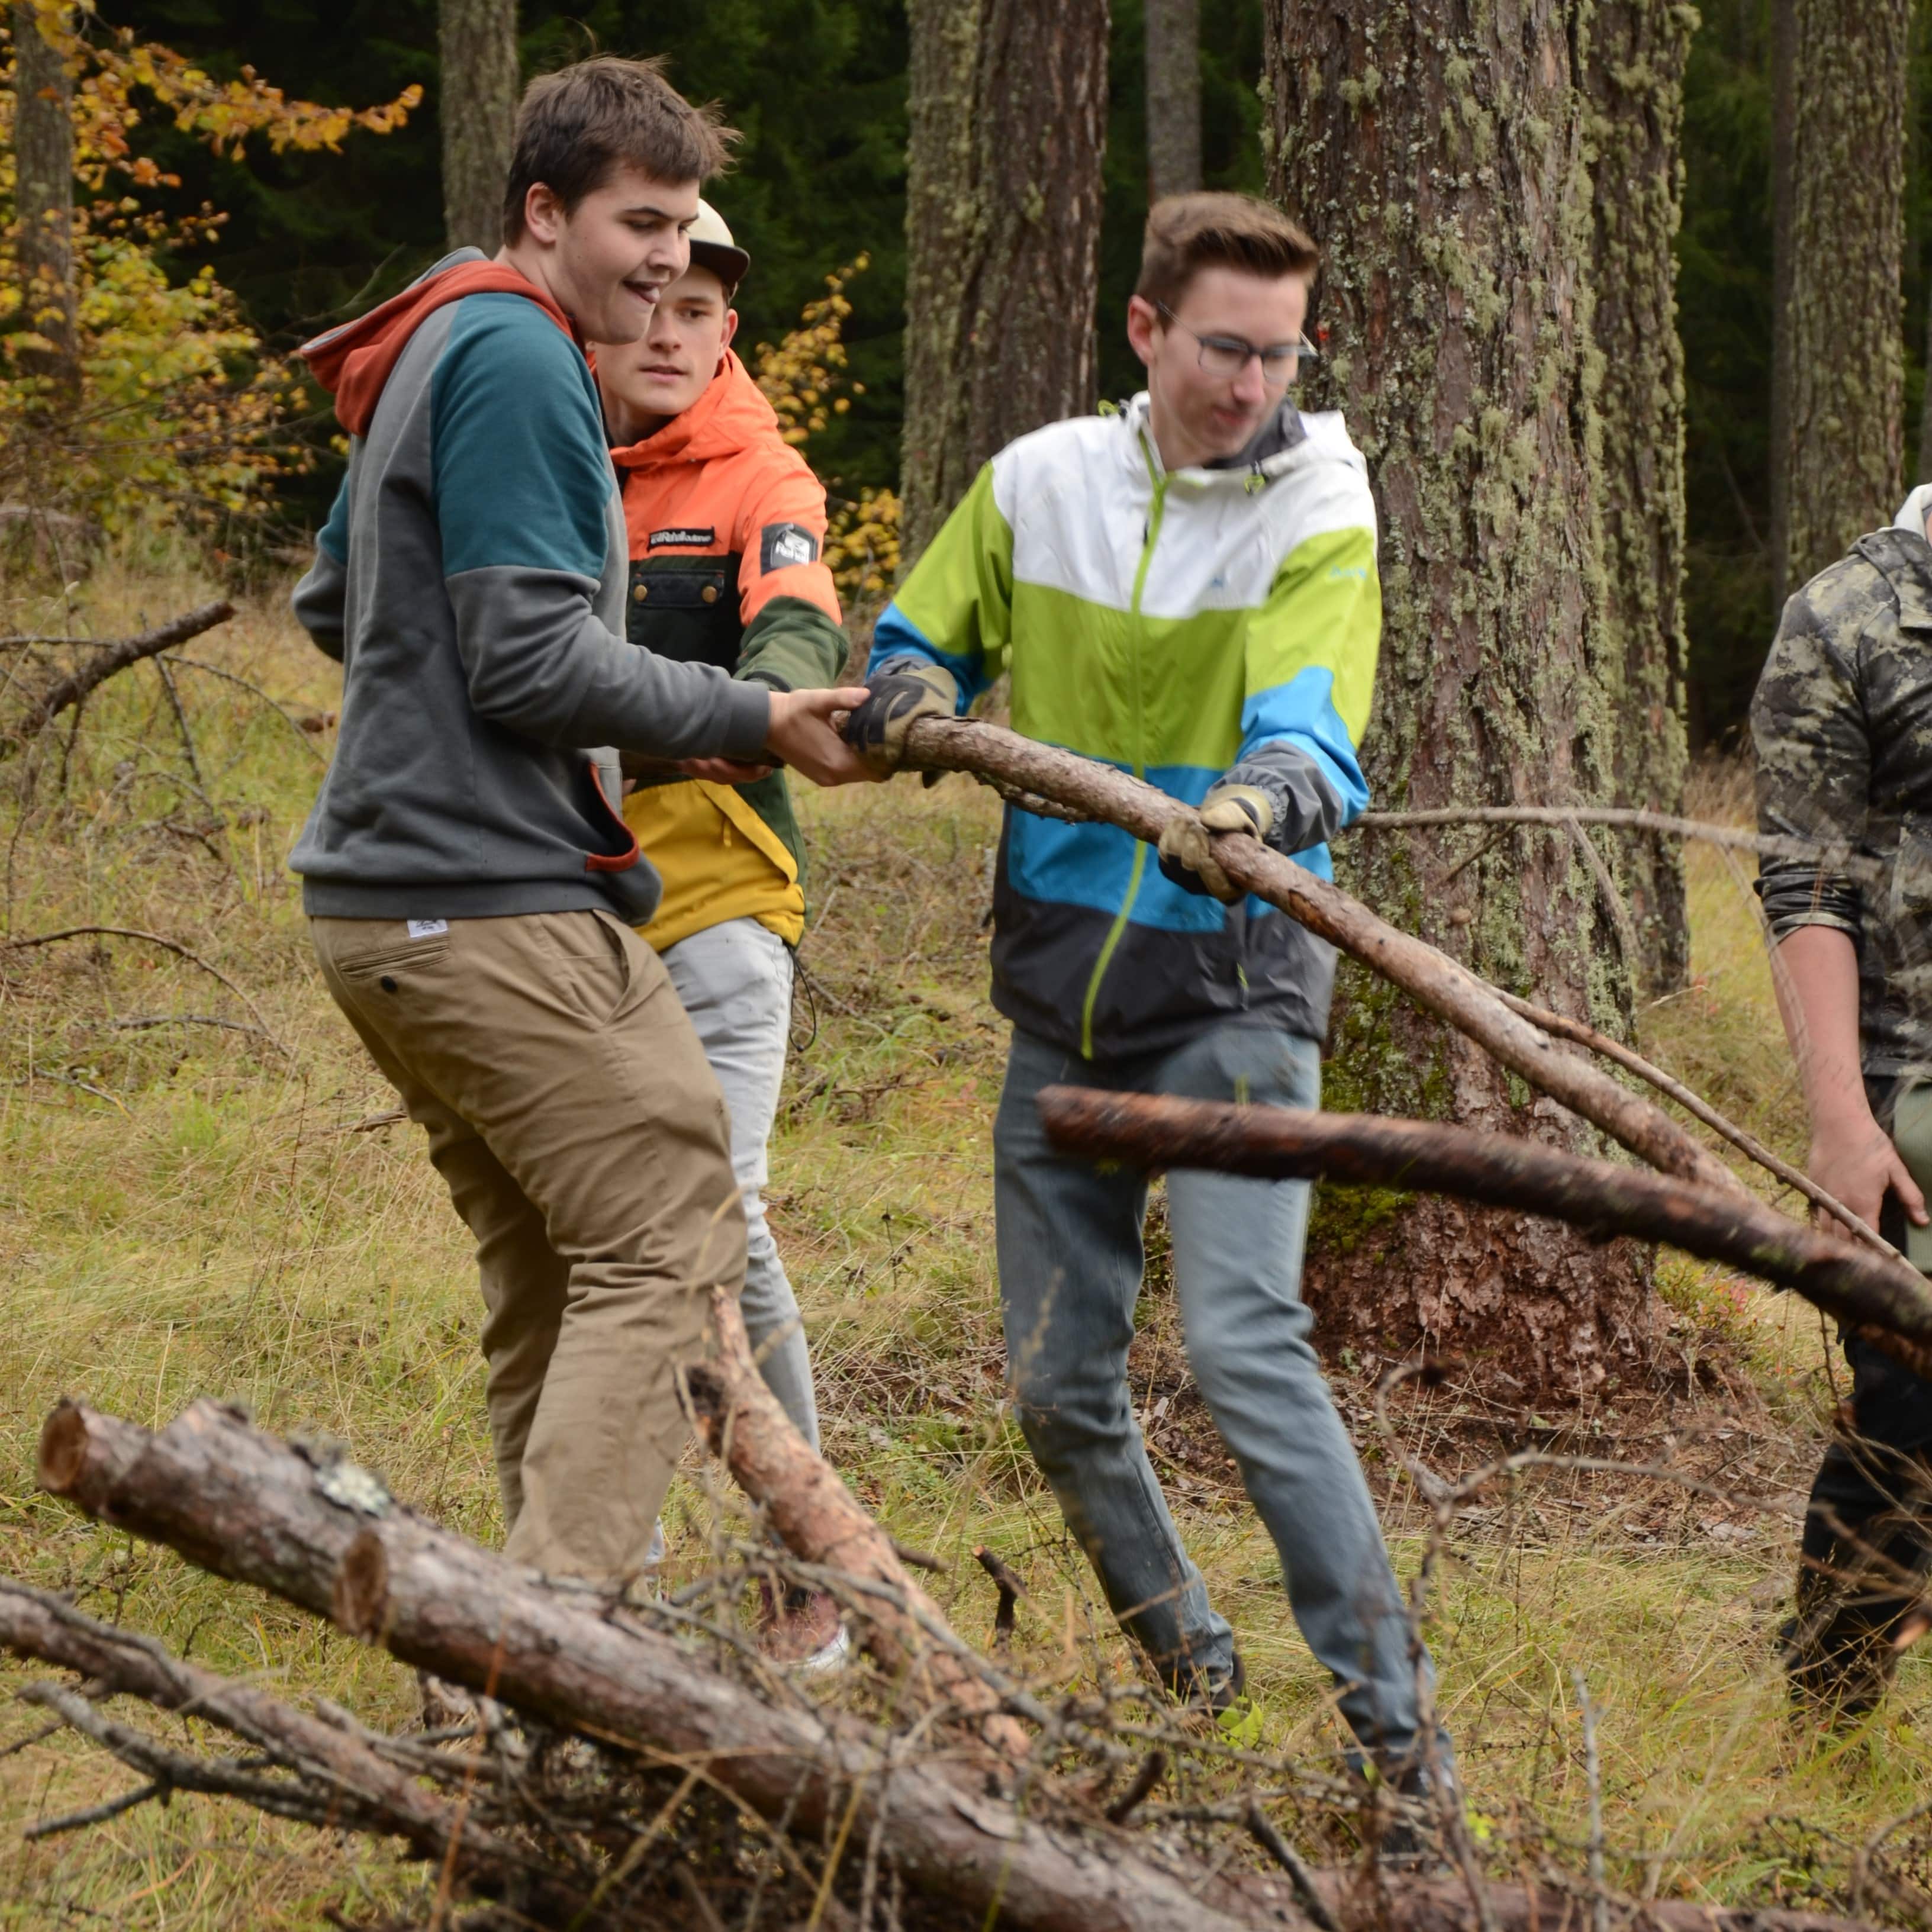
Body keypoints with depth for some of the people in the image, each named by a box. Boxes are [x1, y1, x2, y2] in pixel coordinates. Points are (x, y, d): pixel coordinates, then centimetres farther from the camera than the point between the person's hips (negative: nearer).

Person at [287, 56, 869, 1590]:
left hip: (389, 902, 10)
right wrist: (750, 721, -9)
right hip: (499, 901, -10)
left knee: (552, 1275, 13)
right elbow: (532, 660, -17)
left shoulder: (432, 354, 20)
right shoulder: (516, 358, -12)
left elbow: (333, 604, 31)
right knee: (670, 1247, -11)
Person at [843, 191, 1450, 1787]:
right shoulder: (1037, 482, 3)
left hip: (1232, 987, -5)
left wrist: (1263, 800, -46)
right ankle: (1194, 1679, 29)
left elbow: (1313, 740, -23)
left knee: (1244, 1343, -20)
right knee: (1060, 1383, 9)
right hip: (1063, 985, 5)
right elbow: (916, 645, 16)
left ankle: (1398, 1729, -15)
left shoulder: (1318, 518, -9)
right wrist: (912, 699, -9)